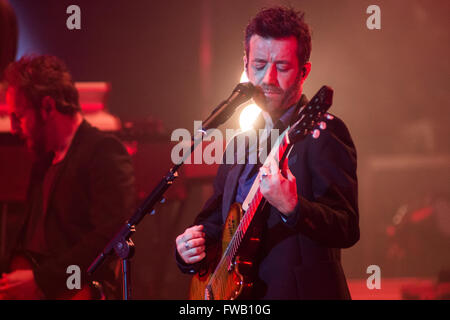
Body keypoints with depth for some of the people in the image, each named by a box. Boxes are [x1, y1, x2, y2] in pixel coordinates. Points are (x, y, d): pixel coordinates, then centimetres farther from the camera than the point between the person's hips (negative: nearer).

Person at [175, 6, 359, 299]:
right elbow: (215, 219, 23)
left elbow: (348, 230, -14)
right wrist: (193, 251, 4)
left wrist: (291, 208, -29)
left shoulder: (323, 132, -5)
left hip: (301, 292, -6)